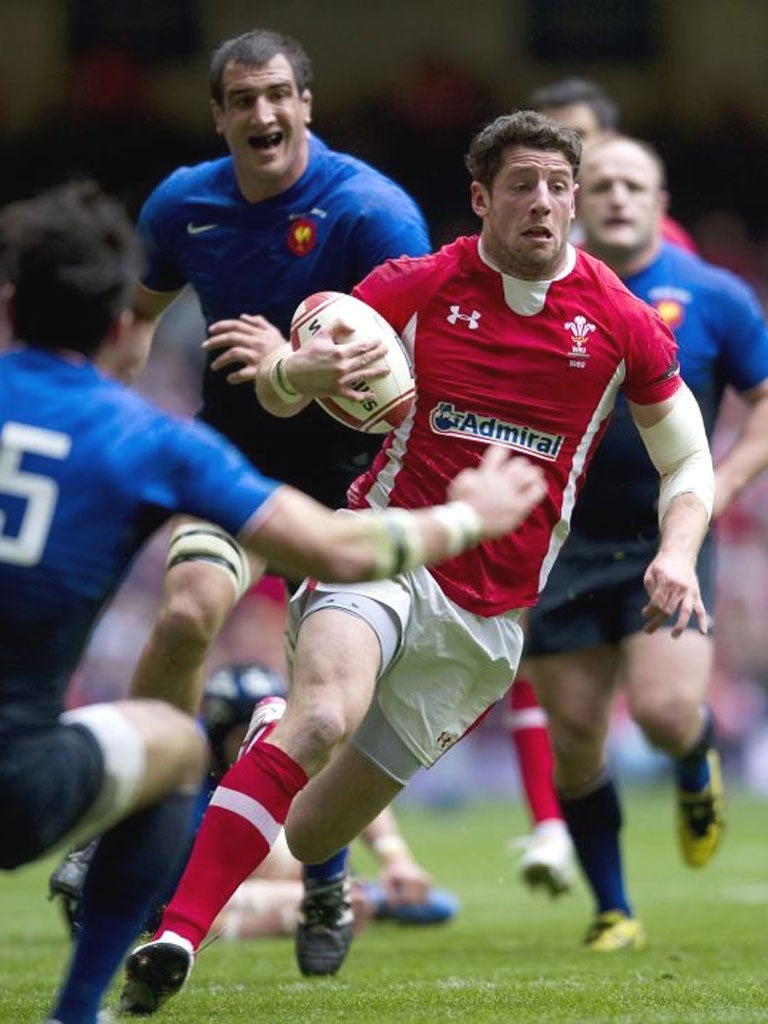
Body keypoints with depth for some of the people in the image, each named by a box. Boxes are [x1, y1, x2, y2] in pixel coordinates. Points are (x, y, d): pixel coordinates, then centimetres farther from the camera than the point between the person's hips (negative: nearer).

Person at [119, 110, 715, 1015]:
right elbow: (279, 392, 3)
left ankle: (275, 731, 41)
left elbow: (688, 462, 11)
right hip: (385, 552, -2)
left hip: (488, 615, 2)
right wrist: (299, 369, -22)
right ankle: (175, 938, -35)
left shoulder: (623, 323, 0)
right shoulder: (416, 287, -2)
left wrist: (676, 555, -9)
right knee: (325, 714, -36)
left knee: (313, 835, 4)